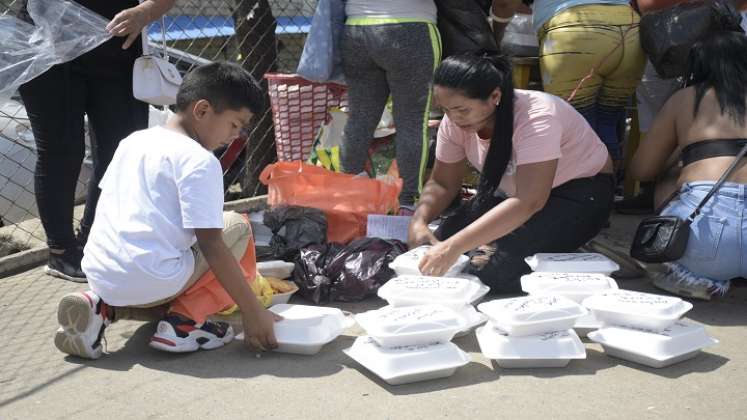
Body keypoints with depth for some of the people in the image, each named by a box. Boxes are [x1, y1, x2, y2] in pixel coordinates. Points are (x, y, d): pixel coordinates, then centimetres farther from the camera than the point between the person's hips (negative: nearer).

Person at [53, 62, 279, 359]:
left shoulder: (133, 141, 15)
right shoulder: (200, 161, -9)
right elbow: (211, 245, -13)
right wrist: (252, 311, -9)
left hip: (98, 274, 7)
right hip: (152, 283, -7)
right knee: (237, 226, 8)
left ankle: (103, 307, 10)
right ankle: (184, 322, 0)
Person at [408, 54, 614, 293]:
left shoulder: (536, 118, -34)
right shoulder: (456, 121, -14)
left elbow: (528, 202, -42)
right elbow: (442, 183, -3)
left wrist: (456, 246, -48)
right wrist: (419, 221, -25)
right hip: (515, 191, 6)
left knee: (502, 269, -30)